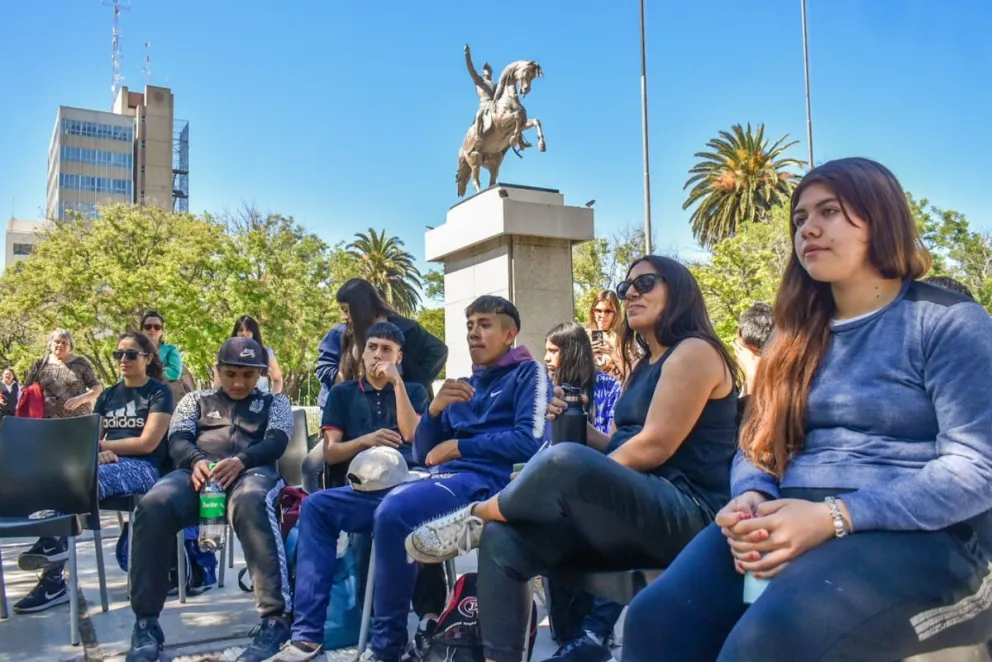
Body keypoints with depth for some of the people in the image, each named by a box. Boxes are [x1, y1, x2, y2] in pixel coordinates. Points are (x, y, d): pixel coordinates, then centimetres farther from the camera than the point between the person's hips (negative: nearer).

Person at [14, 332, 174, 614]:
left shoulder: (159, 392, 2)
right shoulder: (107, 396, 20)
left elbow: (147, 443, -8)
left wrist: (99, 445, -3)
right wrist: (97, 452, -12)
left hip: (143, 468, -5)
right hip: (107, 465, 5)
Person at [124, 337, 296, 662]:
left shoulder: (274, 402, 22)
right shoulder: (196, 399, 27)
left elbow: (276, 442, 4)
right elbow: (177, 440, 11)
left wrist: (241, 460, -19)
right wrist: (197, 461, -15)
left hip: (251, 471, -2)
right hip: (196, 472, 2)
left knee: (250, 502, -41)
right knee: (153, 506, -33)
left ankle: (276, 617, -42)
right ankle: (146, 621, -23)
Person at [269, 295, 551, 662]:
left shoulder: (528, 373, 5)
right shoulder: (465, 385, 24)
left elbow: (531, 440, -13)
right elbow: (422, 454, 18)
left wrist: (458, 447, -4)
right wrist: (435, 409, -1)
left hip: (483, 481, -8)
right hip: (439, 480, 8)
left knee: (395, 510, -38)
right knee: (317, 506, 1)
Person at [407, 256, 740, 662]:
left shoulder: (694, 352, -5)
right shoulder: (643, 368, 23)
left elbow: (654, 447, -15)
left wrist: (571, 475, -10)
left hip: (689, 516, -9)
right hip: (637, 512, 9)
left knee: (565, 462, -35)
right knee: (503, 542, -11)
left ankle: (477, 514, -7)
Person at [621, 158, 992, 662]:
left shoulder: (948, 322, 1)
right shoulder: (799, 337, 20)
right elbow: (758, 444, 17)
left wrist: (833, 517, -21)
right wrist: (751, 499, -9)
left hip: (914, 535, -4)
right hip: (791, 523, 5)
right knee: (655, 618, -25)